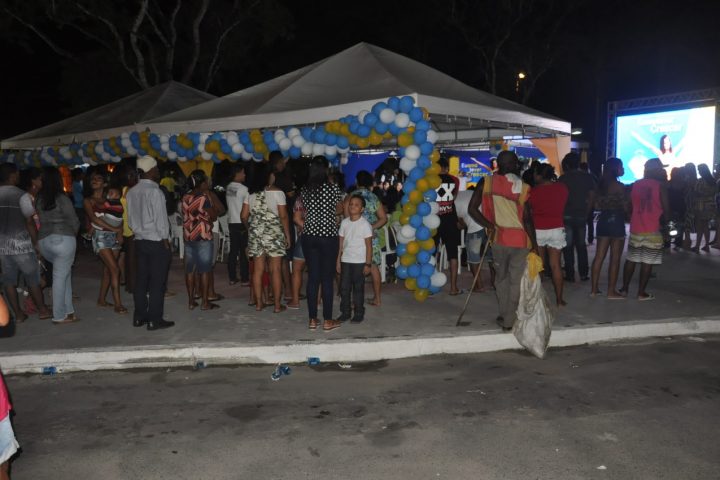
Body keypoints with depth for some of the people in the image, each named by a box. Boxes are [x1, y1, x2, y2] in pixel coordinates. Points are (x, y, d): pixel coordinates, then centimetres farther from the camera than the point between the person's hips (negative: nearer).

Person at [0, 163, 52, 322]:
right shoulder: (21, 195, -11)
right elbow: (29, 222, -13)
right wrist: (36, 242, -5)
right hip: (21, 243, -4)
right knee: (32, 278, 7)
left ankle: (18, 314, 14)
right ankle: (42, 310, 15)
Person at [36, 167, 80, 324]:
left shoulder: (39, 199, 8)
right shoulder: (62, 199, -8)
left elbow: (40, 219, 9)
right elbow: (74, 221, -3)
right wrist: (73, 233, 17)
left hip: (43, 240, 6)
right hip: (62, 239, -6)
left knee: (65, 272, 18)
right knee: (60, 277, -1)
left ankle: (68, 310, 16)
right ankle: (59, 316, 5)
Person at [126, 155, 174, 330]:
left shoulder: (132, 192, 6)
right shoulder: (154, 191, -15)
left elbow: (130, 218, 11)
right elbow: (160, 218, -14)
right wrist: (165, 239, -5)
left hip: (140, 241, 7)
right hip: (157, 242, -7)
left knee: (141, 280, 12)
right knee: (157, 283, -1)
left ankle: (139, 317, 19)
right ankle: (154, 319, 3)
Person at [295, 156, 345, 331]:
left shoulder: (304, 190, 3)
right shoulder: (333, 188, -7)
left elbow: (296, 218, 5)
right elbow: (339, 211, 11)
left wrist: (309, 227, 14)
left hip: (309, 237, 4)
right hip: (328, 237, -4)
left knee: (312, 277, 8)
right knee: (327, 279, 2)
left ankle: (312, 319, 14)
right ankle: (328, 321, 9)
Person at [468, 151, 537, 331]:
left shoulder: (486, 183, -2)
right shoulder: (523, 187, -9)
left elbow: (472, 209, -7)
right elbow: (527, 219, -12)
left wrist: (489, 225, 0)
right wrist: (534, 244, -4)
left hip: (499, 238, 2)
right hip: (521, 240, -2)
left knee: (501, 278, 19)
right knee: (516, 281, 7)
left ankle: (504, 316, 27)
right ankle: (510, 320, 12)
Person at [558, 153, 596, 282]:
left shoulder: (563, 178, -8)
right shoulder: (587, 177, 2)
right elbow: (592, 196, 2)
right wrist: (586, 212, 8)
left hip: (567, 216, -3)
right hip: (582, 215, 3)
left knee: (568, 247, 4)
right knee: (581, 245, 13)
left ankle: (570, 275, 4)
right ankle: (584, 274, 14)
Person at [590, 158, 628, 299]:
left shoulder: (601, 184, 7)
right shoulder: (619, 186, -12)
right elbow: (625, 207, -11)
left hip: (603, 220, 7)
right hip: (616, 221, -7)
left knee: (599, 256, 9)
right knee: (615, 258, 1)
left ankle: (594, 289, 12)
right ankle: (611, 291, 5)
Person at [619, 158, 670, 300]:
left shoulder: (635, 185, 7)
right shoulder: (660, 186, -6)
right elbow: (666, 208, -5)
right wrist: (666, 217, 15)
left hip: (635, 228, 5)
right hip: (652, 230, -5)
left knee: (631, 259, 13)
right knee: (647, 262, 0)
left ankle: (624, 288, 16)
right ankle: (641, 292, 2)